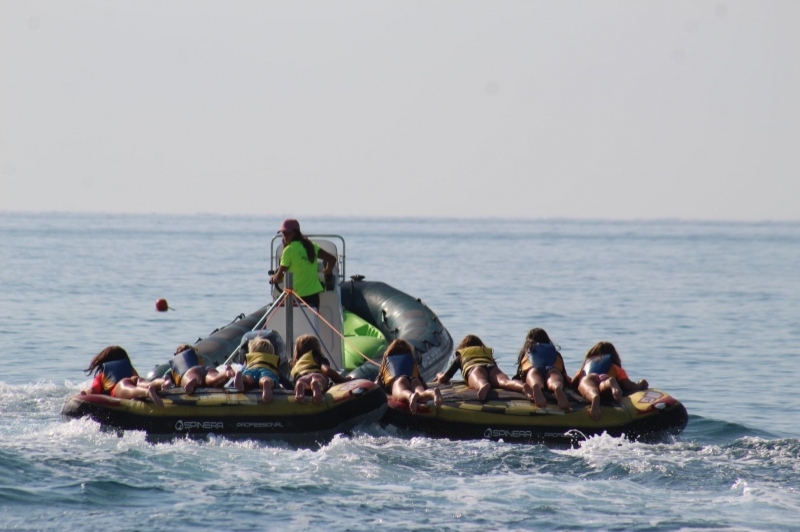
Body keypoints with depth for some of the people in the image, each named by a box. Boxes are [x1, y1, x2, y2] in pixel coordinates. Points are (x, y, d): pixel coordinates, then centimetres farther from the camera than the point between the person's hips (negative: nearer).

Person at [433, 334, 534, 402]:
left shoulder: (460, 356, 37)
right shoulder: (488, 353, 44)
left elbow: (444, 379, 34)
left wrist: (439, 375, 58)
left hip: (473, 369, -2)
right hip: (492, 368, 2)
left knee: (480, 382, -37)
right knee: (505, 381, -30)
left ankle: (484, 386, -76)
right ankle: (523, 387, -65)